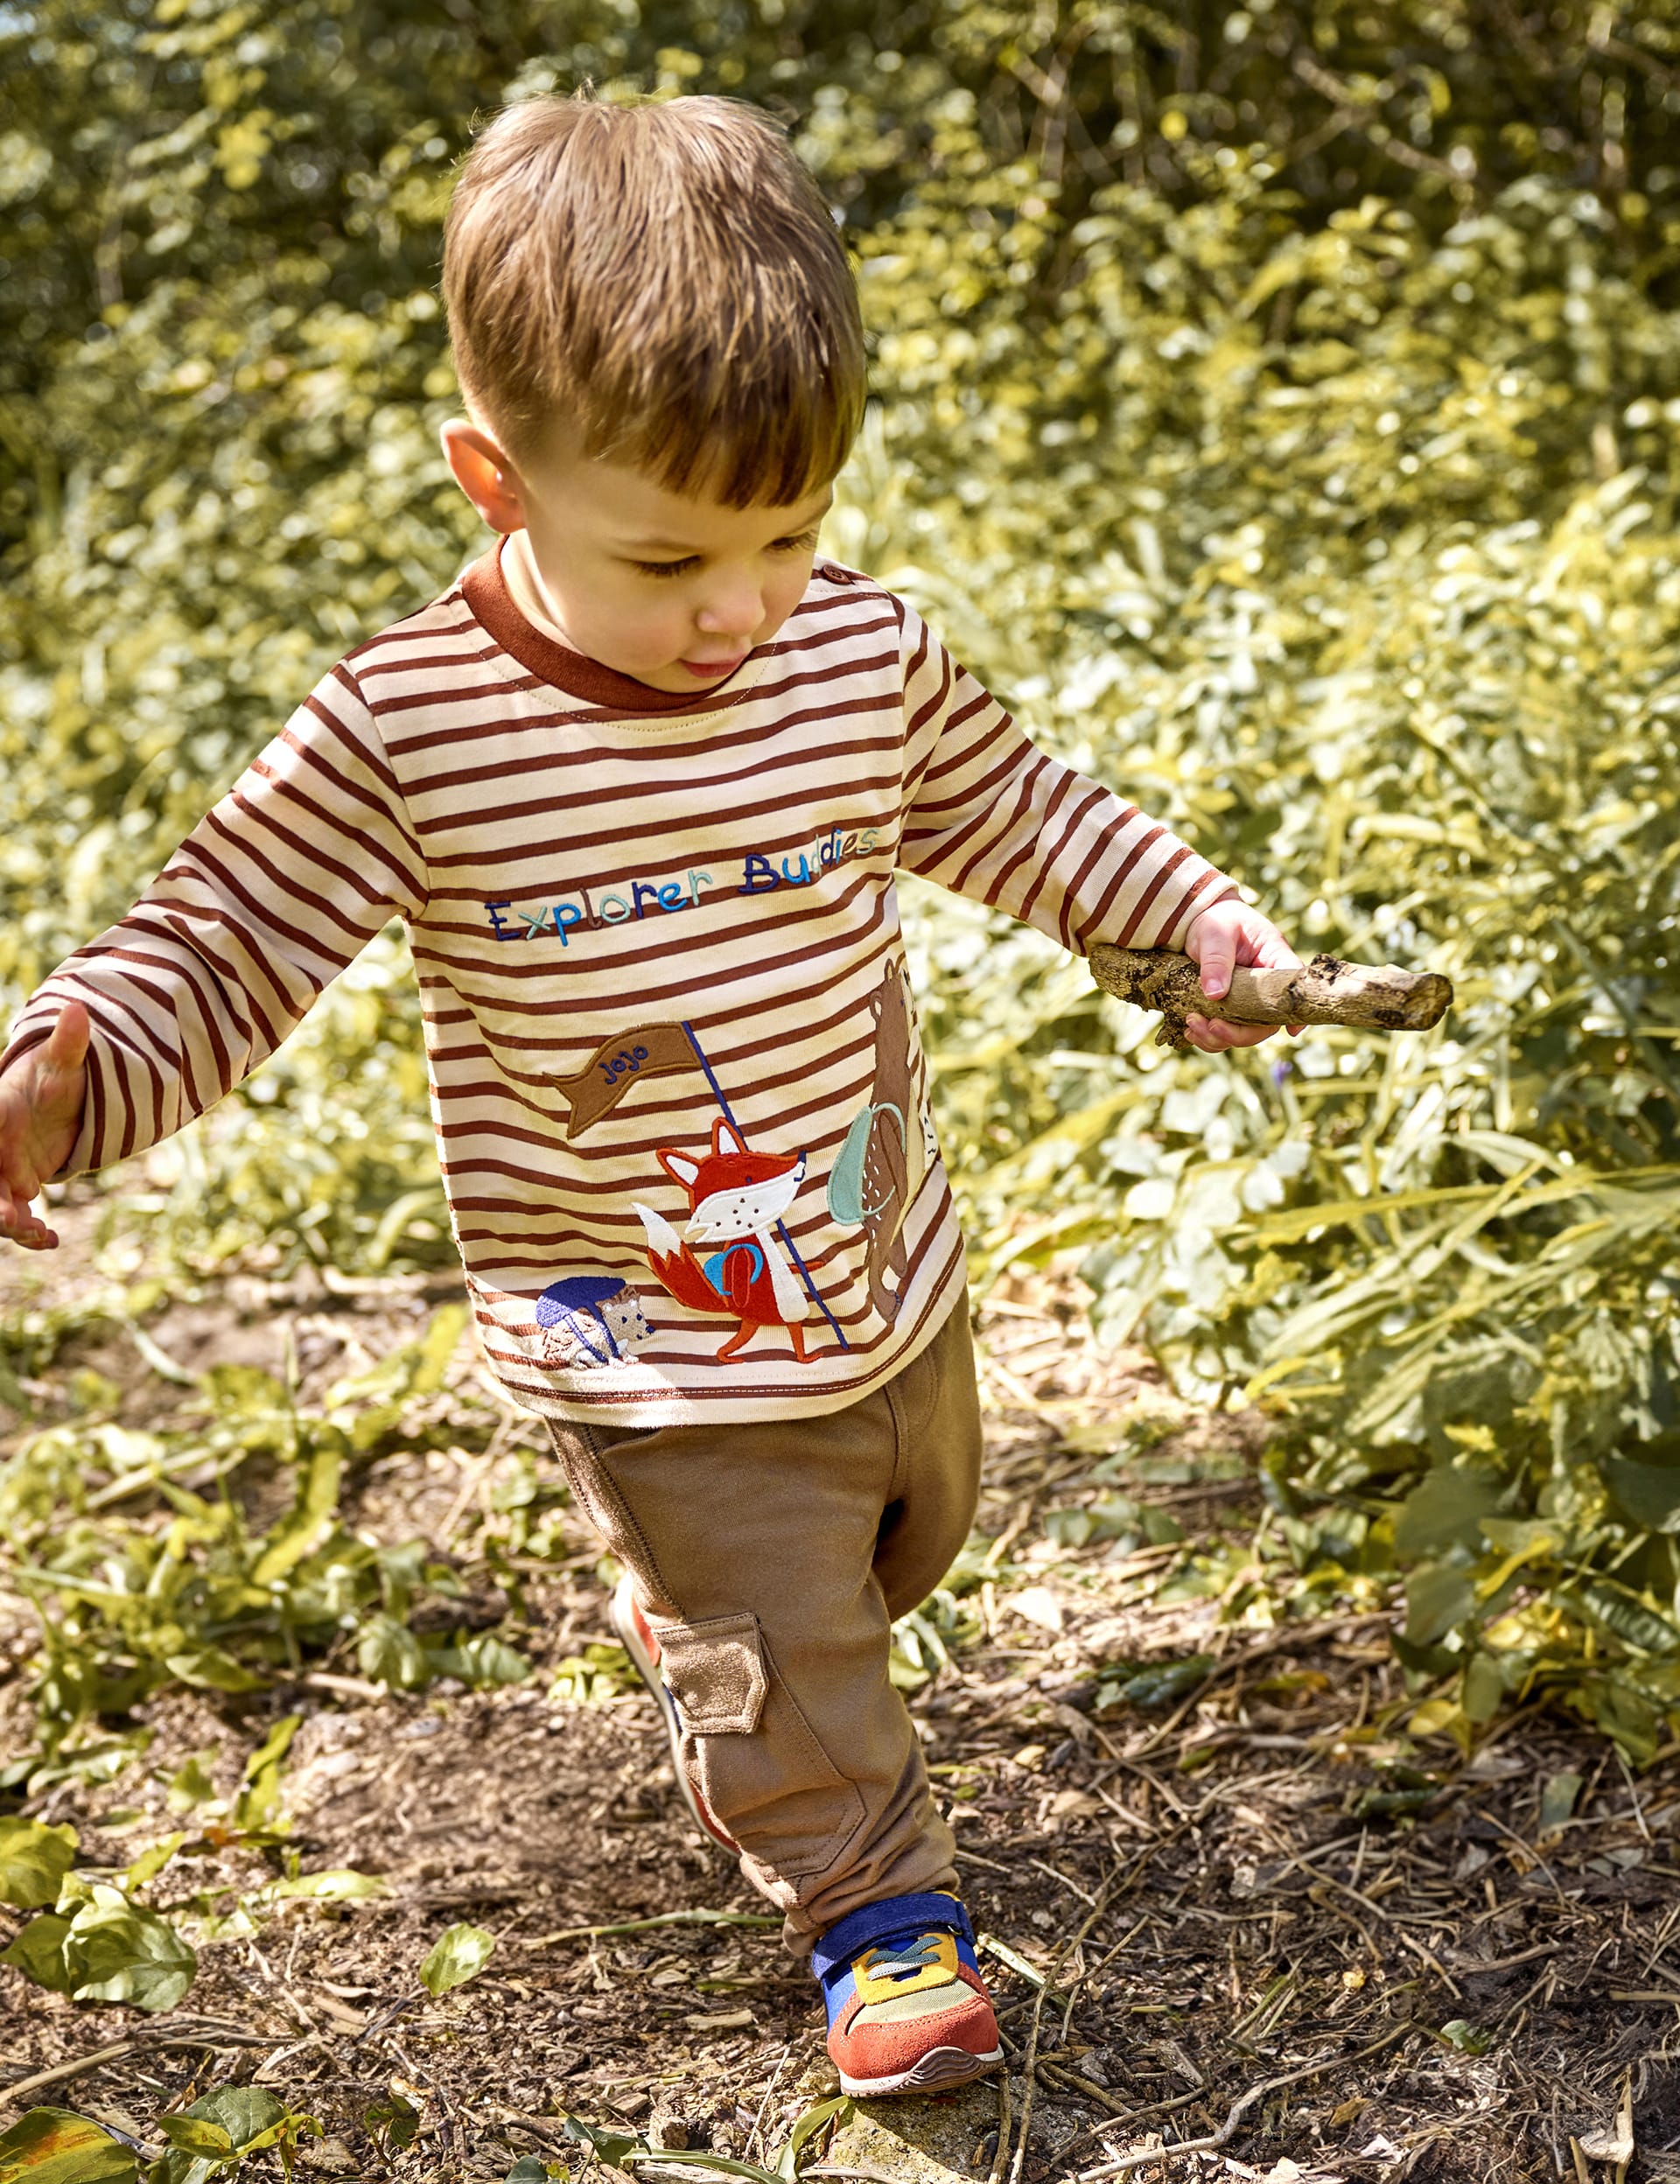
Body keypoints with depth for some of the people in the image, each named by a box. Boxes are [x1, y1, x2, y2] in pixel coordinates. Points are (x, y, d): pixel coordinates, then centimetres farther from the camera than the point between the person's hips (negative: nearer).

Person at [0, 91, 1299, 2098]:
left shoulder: (864, 655, -10)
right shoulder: (407, 730, -22)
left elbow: (1013, 812, 9)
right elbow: (221, 946, -17)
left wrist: (1192, 907, 2)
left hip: (892, 1287, 5)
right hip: (656, 1362, -5)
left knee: (902, 1543, 31)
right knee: (775, 1665, 7)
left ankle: (688, 1620, 63)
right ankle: (875, 1906, 36)